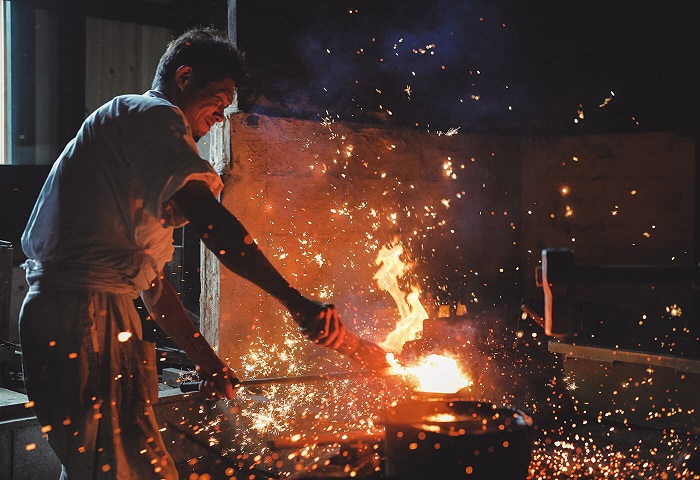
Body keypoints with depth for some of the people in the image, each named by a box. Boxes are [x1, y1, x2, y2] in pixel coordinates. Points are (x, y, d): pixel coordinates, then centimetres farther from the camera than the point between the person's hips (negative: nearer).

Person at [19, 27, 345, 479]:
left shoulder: (128, 125, 27)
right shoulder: (155, 116, -5)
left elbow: (148, 272, 26)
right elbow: (211, 221, -23)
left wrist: (205, 357, 24)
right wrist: (297, 302, -26)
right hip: (84, 317, -11)